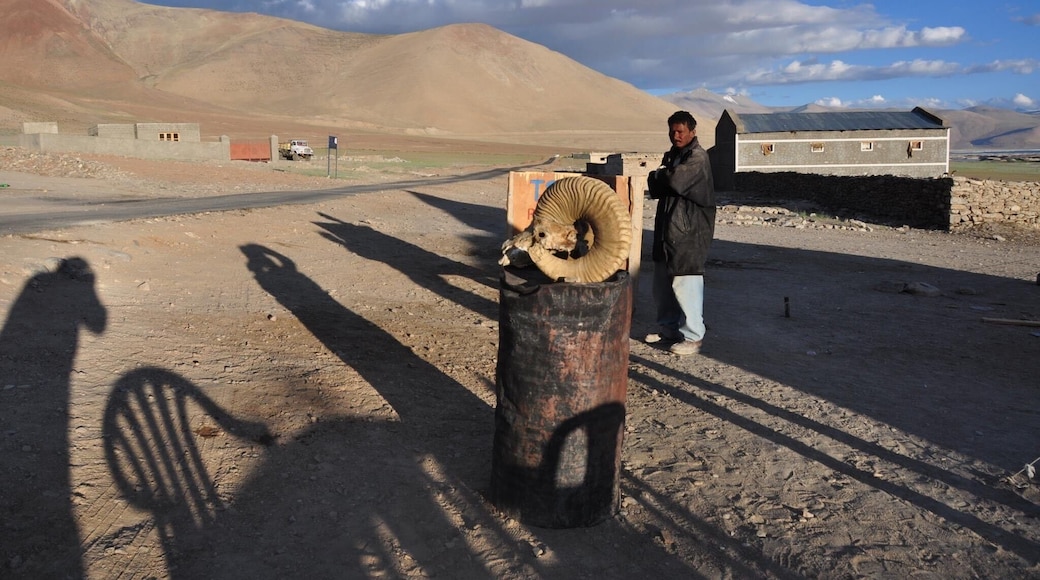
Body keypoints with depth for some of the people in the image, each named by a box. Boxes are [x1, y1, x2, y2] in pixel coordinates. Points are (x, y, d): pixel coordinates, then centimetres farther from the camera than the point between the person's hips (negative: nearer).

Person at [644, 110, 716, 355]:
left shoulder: (697, 157, -12)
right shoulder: (671, 155, 16)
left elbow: (677, 180, -27)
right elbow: (655, 188, 12)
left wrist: (660, 174, -7)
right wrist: (658, 178, -10)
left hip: (689, 231, -9)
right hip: (667, 228, 9)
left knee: (685, 285, -8)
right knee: (662, 284, 15)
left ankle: (693, 337, 2)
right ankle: (668, 328, 29)